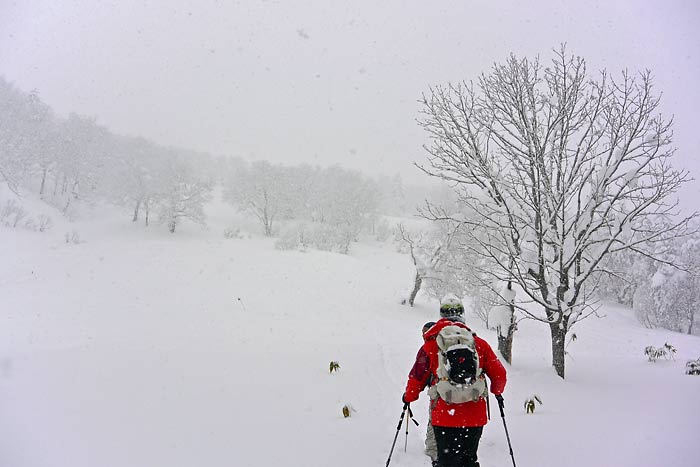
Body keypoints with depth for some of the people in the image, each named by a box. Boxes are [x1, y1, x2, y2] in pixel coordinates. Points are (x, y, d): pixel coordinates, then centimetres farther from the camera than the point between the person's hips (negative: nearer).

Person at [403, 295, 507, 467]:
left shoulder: (431, 345, -4)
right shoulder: (479, 343, 1)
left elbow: (417, 377, 1)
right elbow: (499, 374, 7)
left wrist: (408, 398, 21)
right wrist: (497, 392, 29)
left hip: (444, 417, -2)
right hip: (475, 417, 2)